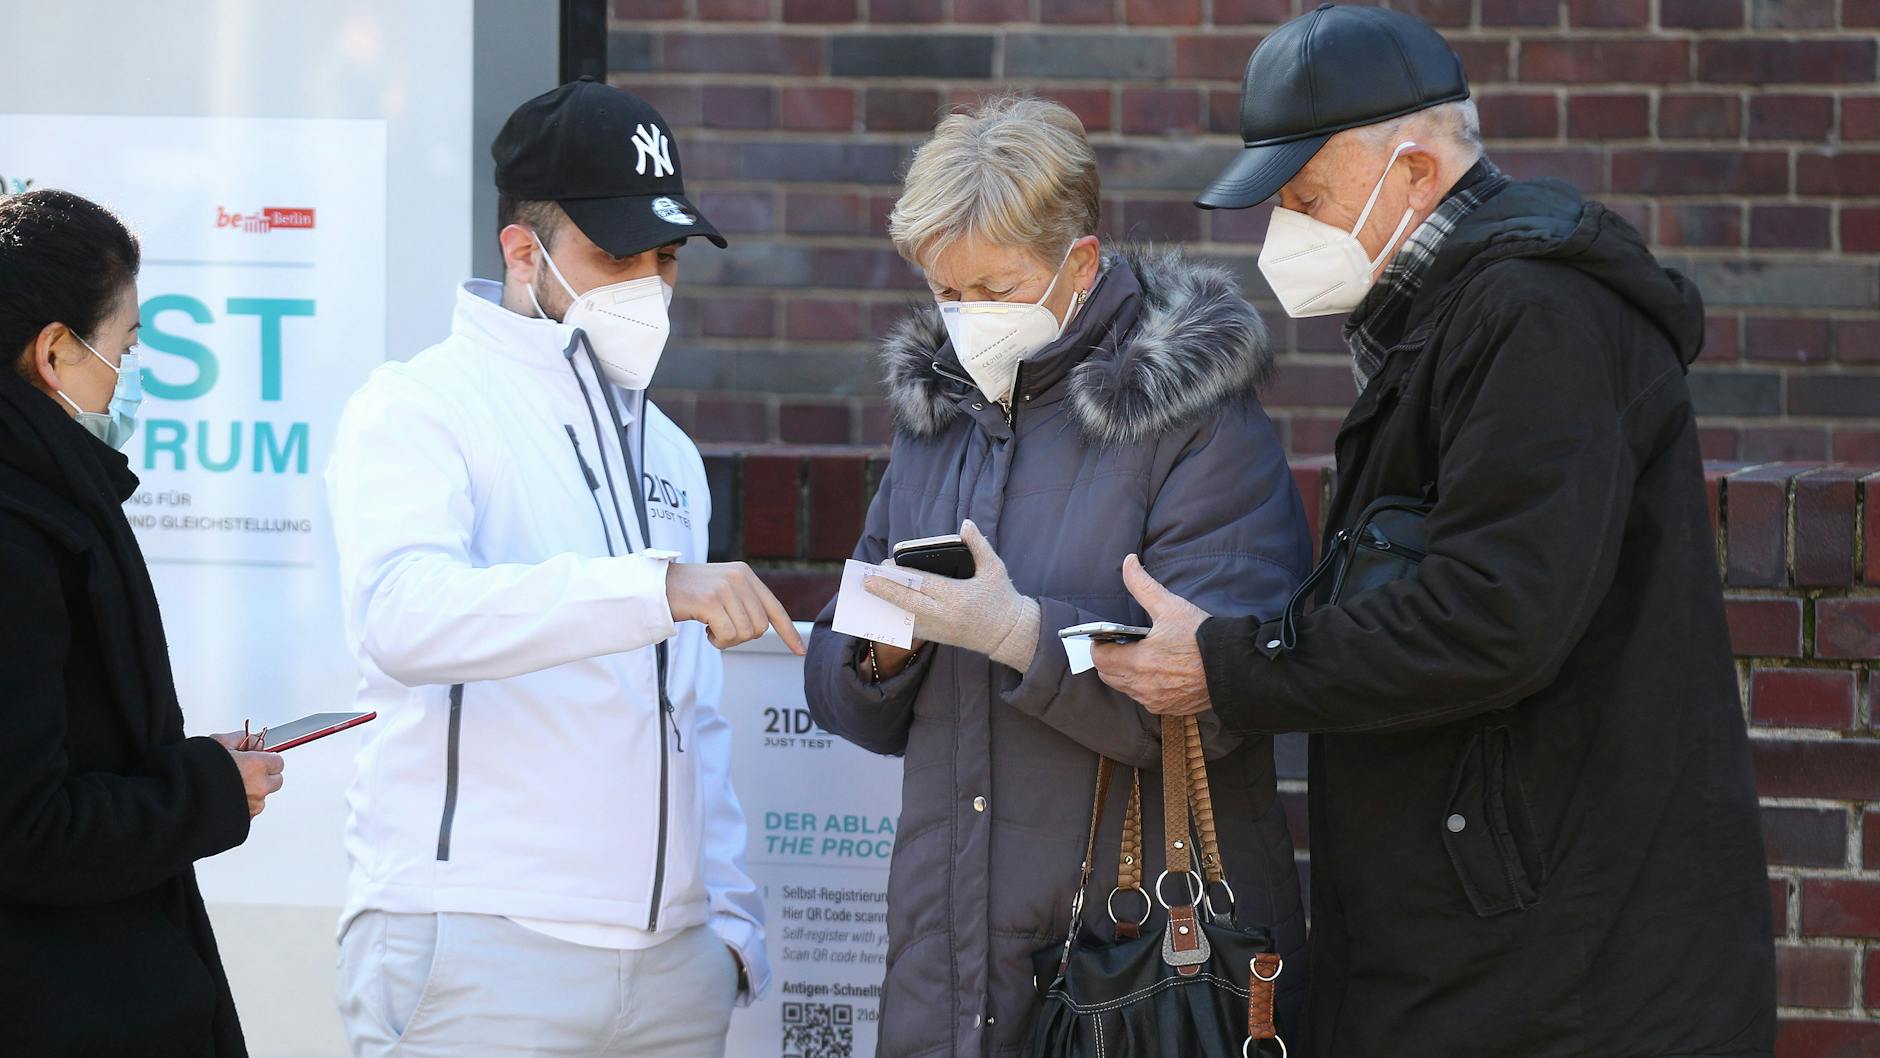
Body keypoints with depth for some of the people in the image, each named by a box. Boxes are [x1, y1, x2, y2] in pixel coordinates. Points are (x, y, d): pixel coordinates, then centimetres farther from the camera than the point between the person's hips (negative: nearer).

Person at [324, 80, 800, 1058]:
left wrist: (731, 917, 13)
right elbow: (403, 611, -23)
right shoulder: (423, 407, -3)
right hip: (476, 949, -6)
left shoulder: (667, 453, 20)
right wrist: (657, 585, -31)